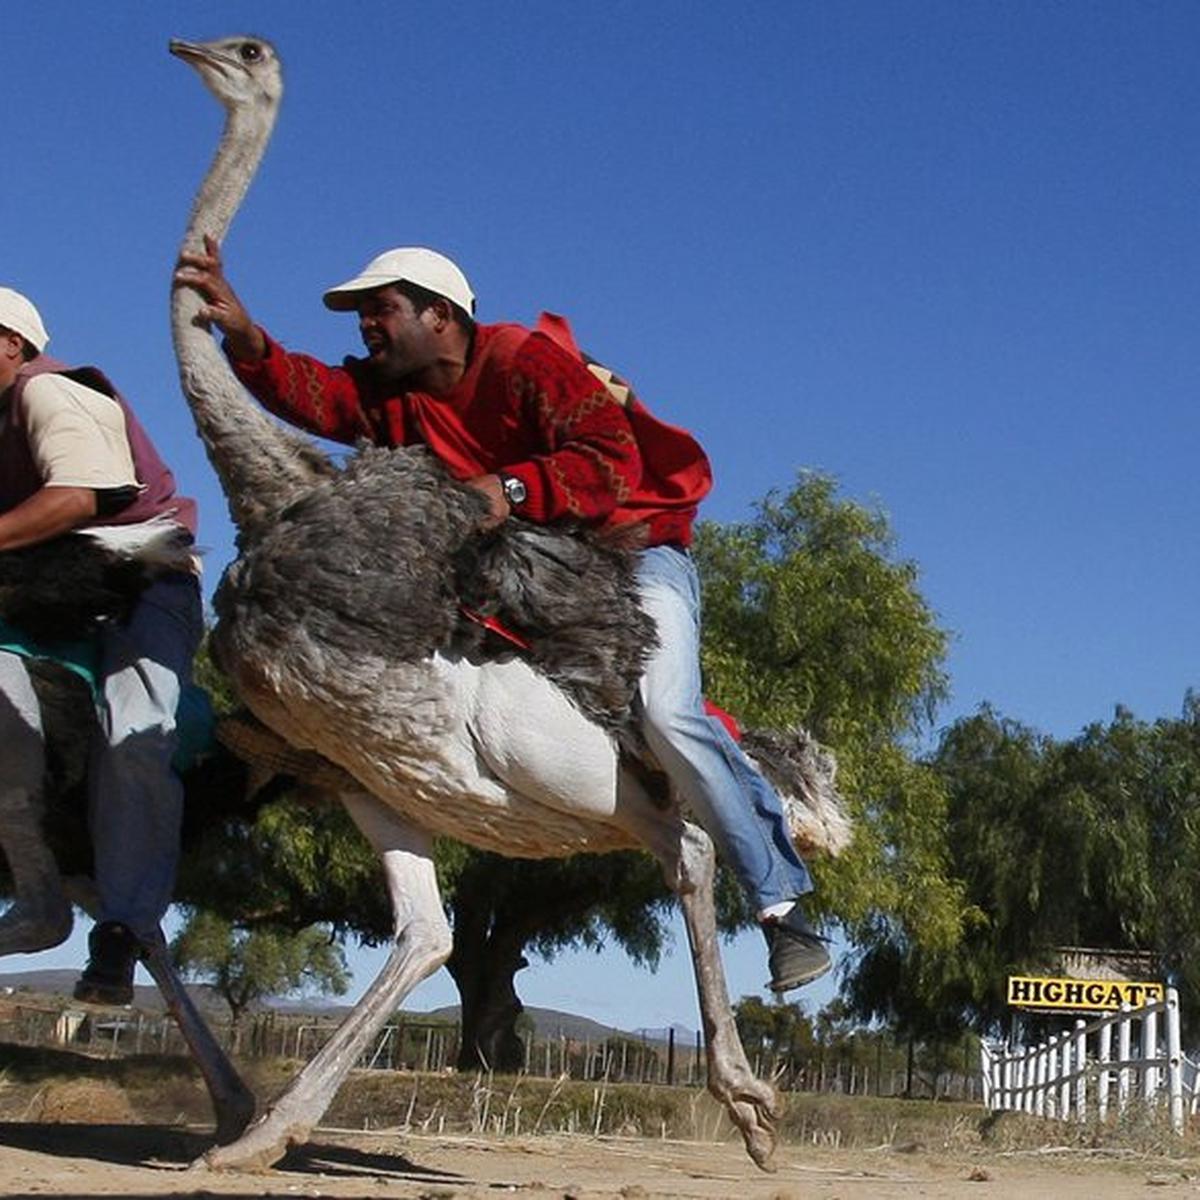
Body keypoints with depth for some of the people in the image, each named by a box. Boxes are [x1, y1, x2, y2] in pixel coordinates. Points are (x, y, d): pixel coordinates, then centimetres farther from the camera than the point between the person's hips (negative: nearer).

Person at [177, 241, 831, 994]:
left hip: (637, 550, -9)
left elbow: (613, 461, -26)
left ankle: (783, 902, -22)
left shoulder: (524, 360, -17)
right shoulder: (396, 394, 6)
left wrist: (512, 489, -35)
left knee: (668, 714, -27)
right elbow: (312, 394, -13)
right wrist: (243, 335, -27)